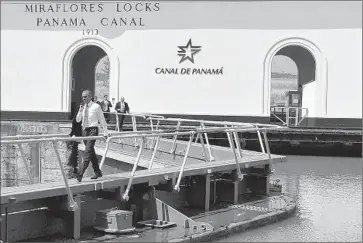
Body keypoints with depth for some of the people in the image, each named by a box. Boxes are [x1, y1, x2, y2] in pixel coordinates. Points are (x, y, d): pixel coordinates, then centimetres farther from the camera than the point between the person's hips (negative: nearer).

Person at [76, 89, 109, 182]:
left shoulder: (96, 107, -6)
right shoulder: (83, 107, 9)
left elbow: (102, 120, 0)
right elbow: (78, 120, 7)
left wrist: (106, 133, 3)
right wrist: (80, 111, -10)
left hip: (92, 130, -6)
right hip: (84, 130, 6)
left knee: (87, 151, -15)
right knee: (91, 152, 13)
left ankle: (81, 174, -19)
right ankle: (97, 172, 24)